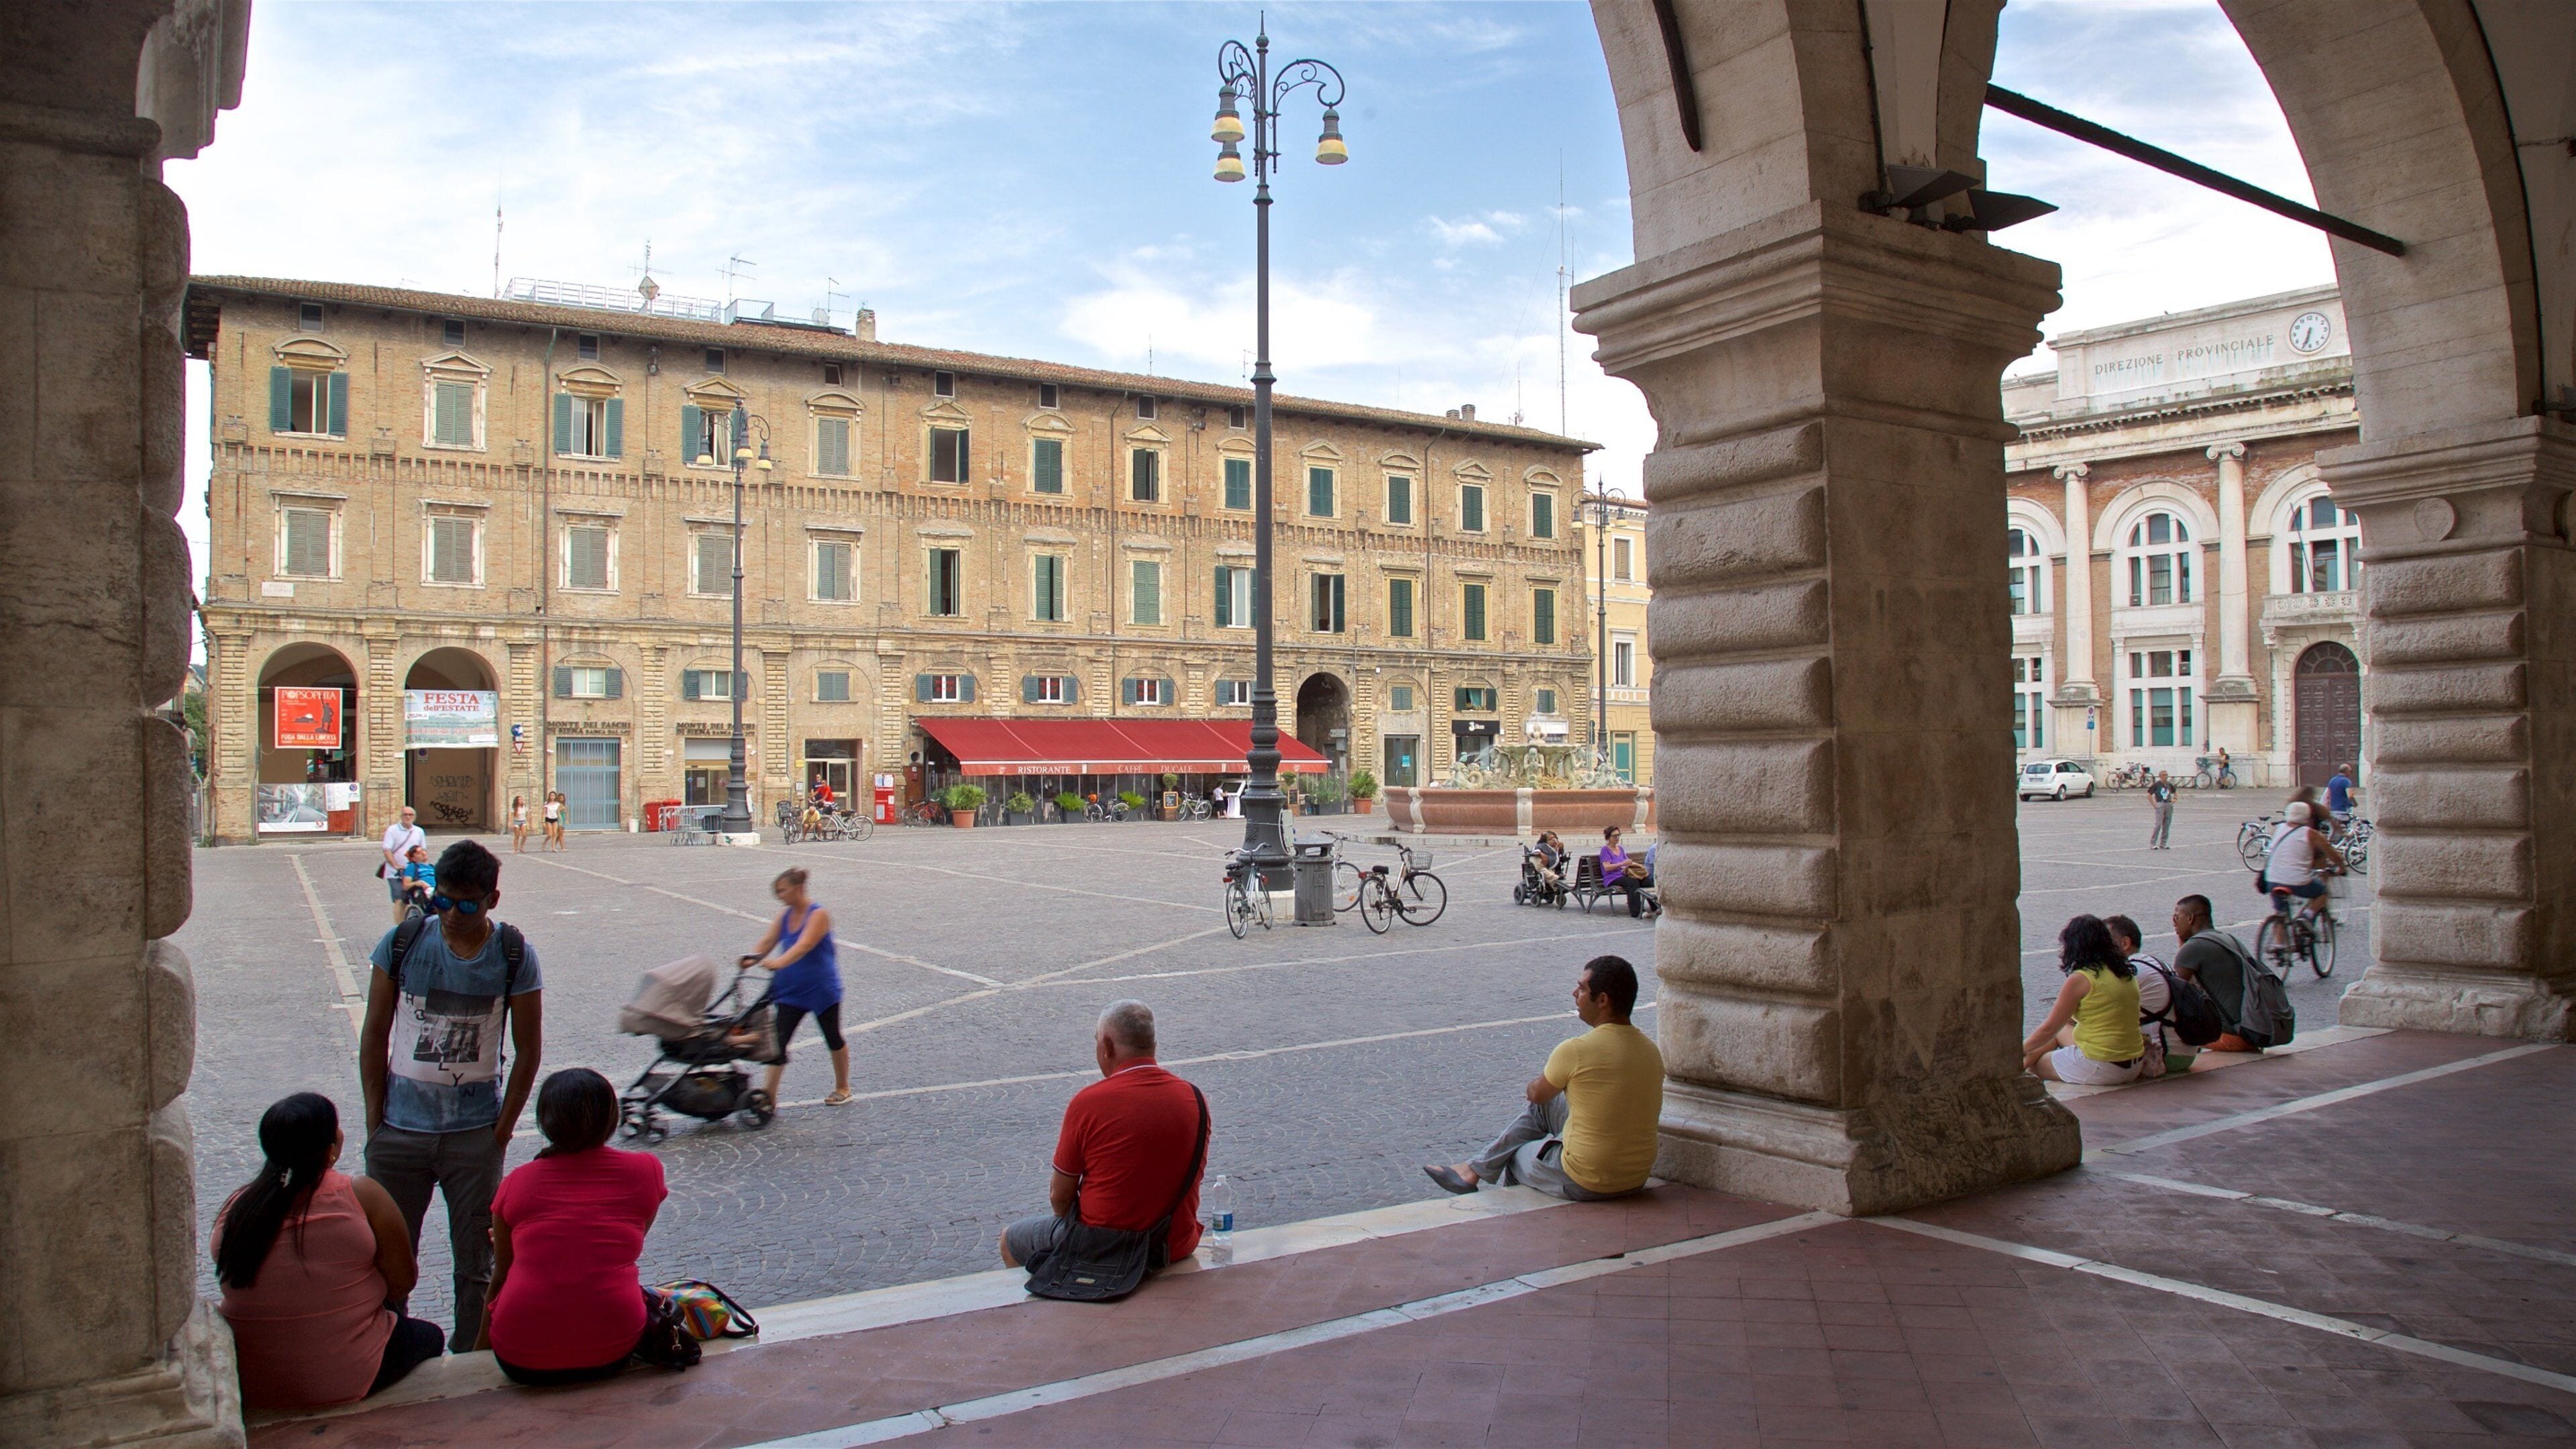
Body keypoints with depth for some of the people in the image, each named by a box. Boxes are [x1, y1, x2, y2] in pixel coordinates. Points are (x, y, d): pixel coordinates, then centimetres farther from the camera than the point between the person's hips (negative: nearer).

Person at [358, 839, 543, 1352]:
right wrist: (375, 1120, 0)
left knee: (477, 1262, 7)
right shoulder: (402, 943, -4)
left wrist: (503, 1129, -5)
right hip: (401, 1127, 1)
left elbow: (528, 1049, -1)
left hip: (476, 1132, -1)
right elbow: (375, 1034, 3)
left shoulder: (514, 955, -7)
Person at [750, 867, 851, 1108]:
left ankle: (842, 1088, 29)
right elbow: (767, 941, -4)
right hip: (791, 991, 5)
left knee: (833, 1038, 11)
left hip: (822, 990, -5)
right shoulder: (784, 918, 6)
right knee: (779, 1039, -5)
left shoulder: (818, 915, -16)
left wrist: (779, 963, -46)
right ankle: (769, 1094, -5)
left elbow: (804, 946, -30)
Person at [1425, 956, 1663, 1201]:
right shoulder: (1650, 1050, -1)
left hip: (1586, 1186, -7)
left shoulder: (1575, 1050, -21)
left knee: (1514, 1156, 20)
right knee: (1543, 1106, 20)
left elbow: (1537, 1094, -3)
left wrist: (1535, 1085, 24)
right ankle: (1475, 1169, 30)